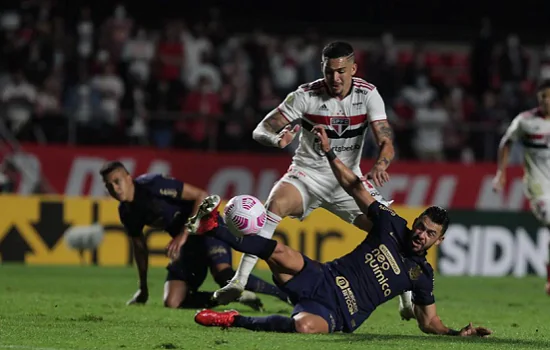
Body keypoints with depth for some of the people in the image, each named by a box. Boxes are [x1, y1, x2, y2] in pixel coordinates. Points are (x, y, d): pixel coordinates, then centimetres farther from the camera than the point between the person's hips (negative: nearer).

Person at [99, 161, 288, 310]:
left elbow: (201, 196, -19)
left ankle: (287, 294, -29)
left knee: (222, 273, -36)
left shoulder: (152, 185, -19)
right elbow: (139, 245, 21)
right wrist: (143, 289, 26)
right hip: (187, 245, 8)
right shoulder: (126, 212, 4)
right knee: (172, 303, -8)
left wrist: (184, 234, -26)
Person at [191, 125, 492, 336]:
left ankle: (237, 321, -22)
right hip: (323, 280, 2)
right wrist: (329, 152, 6)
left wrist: (457, 333, -7)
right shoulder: (392, 226, 8)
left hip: (337, 314, -2)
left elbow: (429, 322, 13)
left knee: (305, 325, -38)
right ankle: (214, 229, -19)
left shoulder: (421, 275, 5)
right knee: (279, 253, -30)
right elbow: (356, 188, 12)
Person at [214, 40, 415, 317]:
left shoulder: (368, 94, -11)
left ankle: (407, 300, 10)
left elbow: (386, 141, -17)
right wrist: (276, 139, -41)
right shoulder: (306, 95, -15)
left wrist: (380, 166, -41)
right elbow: (261, 130, -16)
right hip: (307, 173, -2)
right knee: (276, 204, -32)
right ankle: (239, 281, -32)